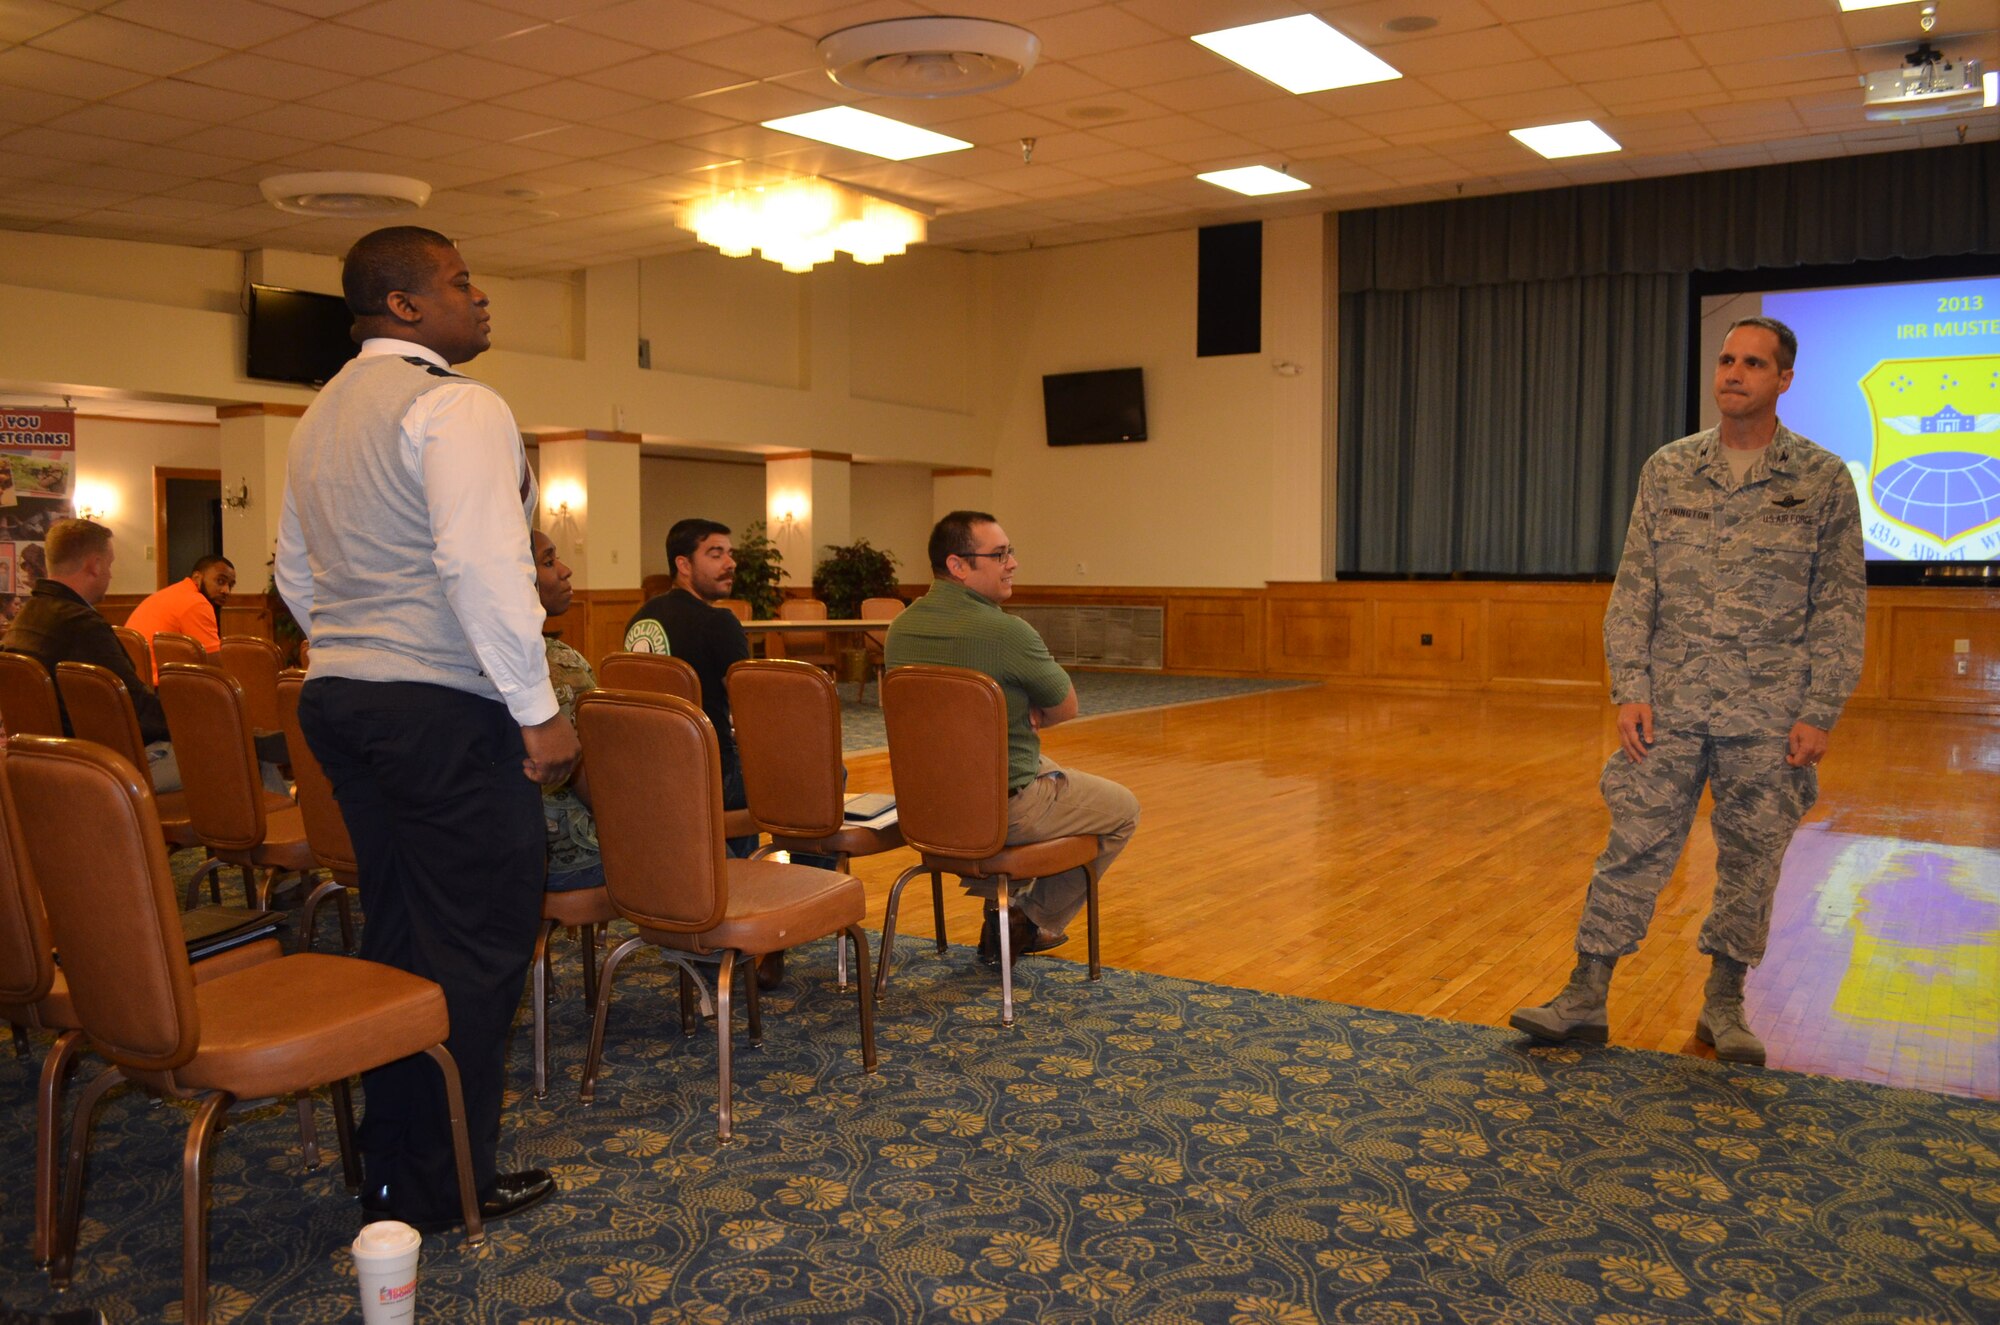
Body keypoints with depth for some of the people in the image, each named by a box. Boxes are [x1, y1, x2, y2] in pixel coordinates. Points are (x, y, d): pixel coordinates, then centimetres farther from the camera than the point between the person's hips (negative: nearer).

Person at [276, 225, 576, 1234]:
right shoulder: (455, 406, -11)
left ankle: (390, 1176, 23)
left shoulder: (323, 414, 20)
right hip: (446, 707, -9)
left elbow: (295, 573, 24)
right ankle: (448, 1182, 7)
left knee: (396, 933, 14)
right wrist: (538, 710, -17)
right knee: (476, 943, -1)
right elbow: (483, 568, -21)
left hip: (337, 697, 10)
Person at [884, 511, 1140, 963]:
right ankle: (1032, 921, 22)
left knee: (1047, 767, 36)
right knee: (1124, 810, 15)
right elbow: (1065, 709, -9)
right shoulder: (1007, 632, -25)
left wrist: (1019, 716, 1)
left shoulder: (901, 628, -1)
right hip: (1002, 811, -8)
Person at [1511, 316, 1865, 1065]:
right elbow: (1634, 587, 4)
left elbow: (1842, 606, 0)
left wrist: (1819, 714, -6)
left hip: (1769, 714, -1)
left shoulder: (1823, 481, 0)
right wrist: (1629, 689, -4)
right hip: (1670, 704, 1)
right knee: (1633, 848, 1)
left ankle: (1724, 1005, 23)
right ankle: (1586, 997, 7)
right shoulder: (1667, 470, 4)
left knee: (1751, 862, 8)